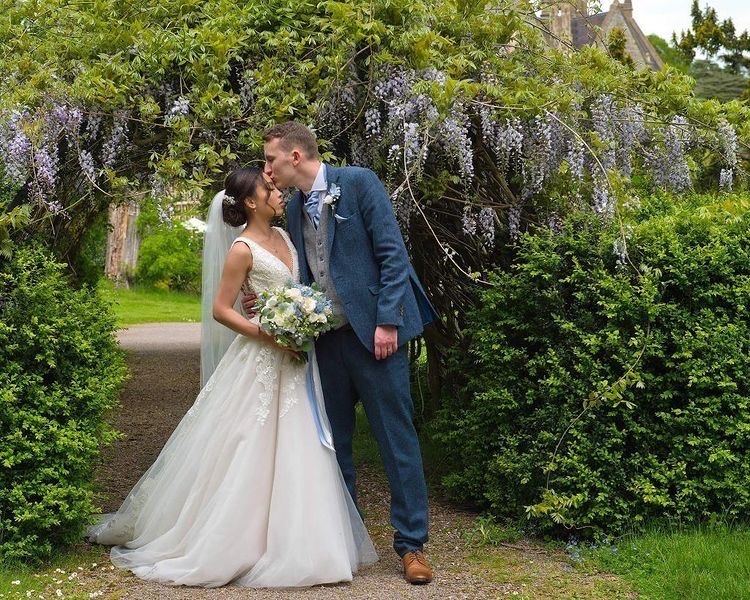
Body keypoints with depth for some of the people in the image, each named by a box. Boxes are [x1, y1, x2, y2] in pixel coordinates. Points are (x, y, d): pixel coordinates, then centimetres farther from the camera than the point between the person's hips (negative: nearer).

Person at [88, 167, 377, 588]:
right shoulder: (244, 250, -11)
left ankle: (292, 543, 17)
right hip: (261, 360, -7)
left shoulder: (284, 236, 10)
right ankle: (231, 541, 11)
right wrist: (269, 334, -18)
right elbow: (221, 309, -11)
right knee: (250, 452, -2)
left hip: (293, 359, 7)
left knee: (292, 452, 8)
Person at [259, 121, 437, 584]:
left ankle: (412, 543, 8)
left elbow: (393, 254, -11)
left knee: (397, 437, 0)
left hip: (374, 331, -6)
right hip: (327, 337, 7)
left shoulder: (359, 183, -7)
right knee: (333, 440, 10)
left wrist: (387, 322, -16)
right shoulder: (295, 209, 12)